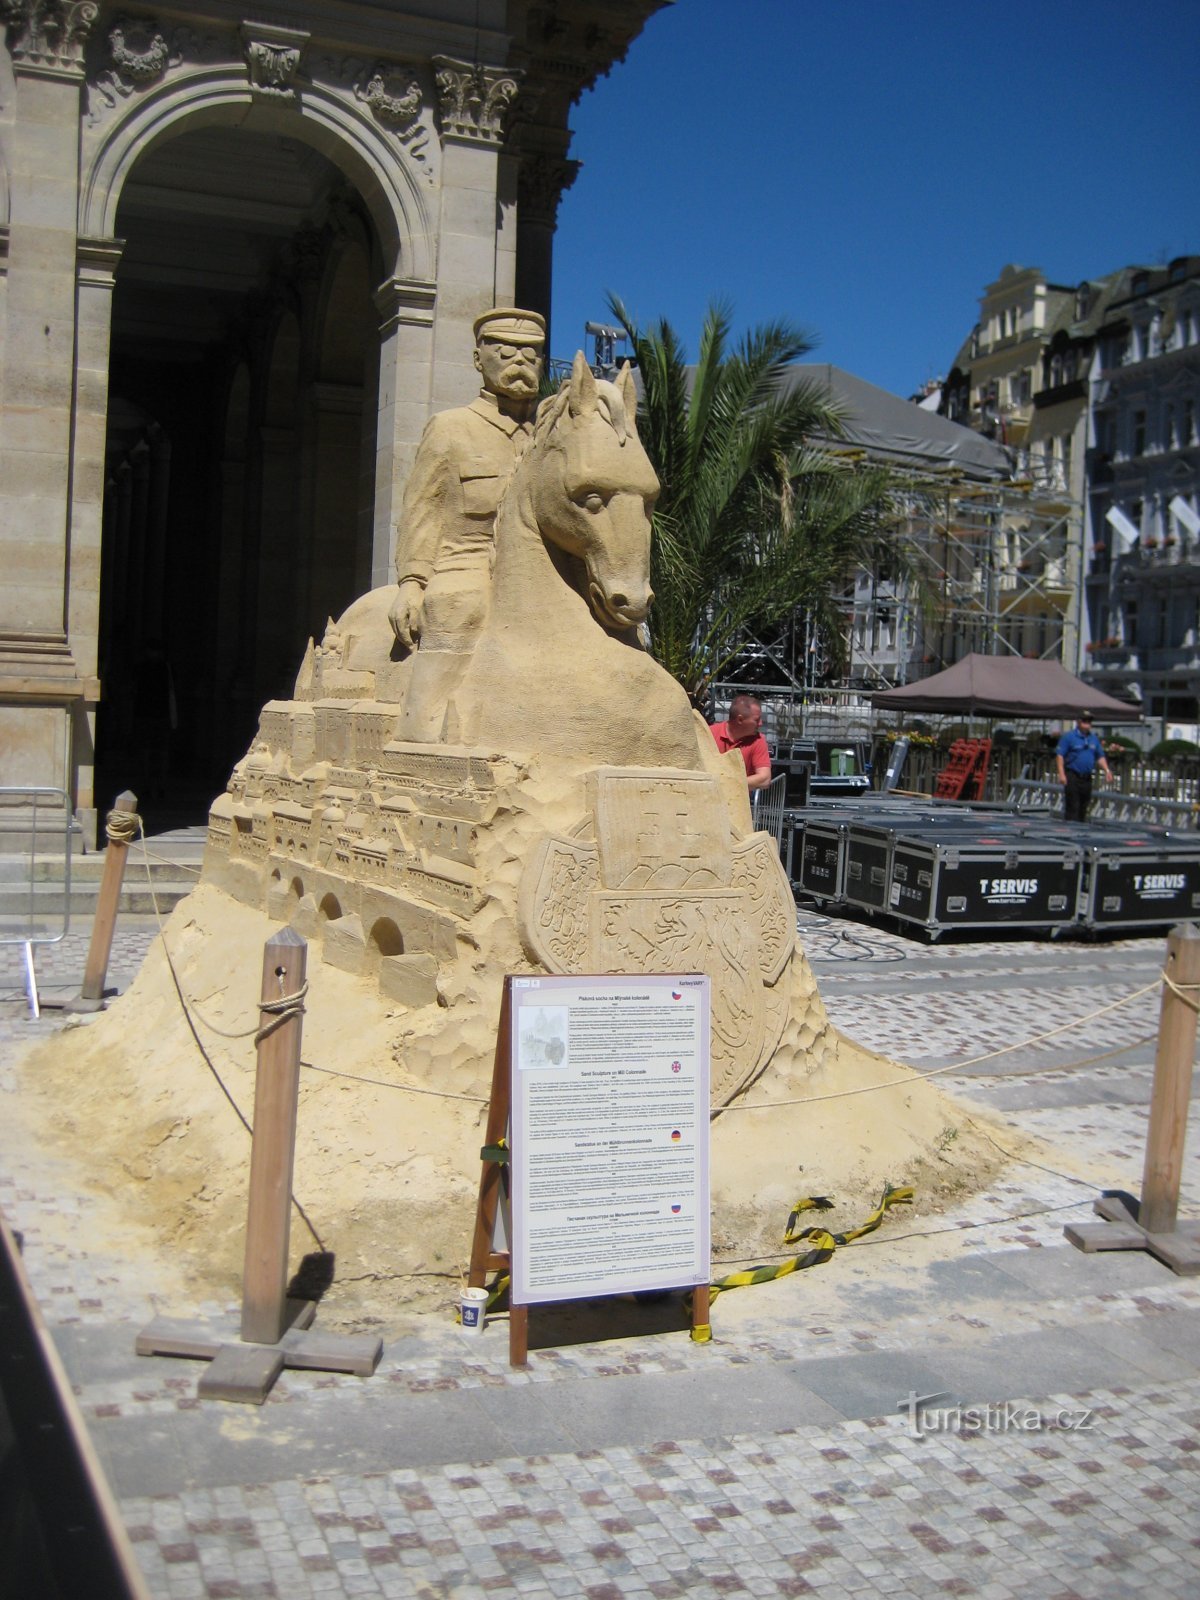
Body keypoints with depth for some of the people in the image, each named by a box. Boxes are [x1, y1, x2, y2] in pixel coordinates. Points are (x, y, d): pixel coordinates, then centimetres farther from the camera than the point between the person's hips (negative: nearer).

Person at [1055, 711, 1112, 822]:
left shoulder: (1094, 739, 15)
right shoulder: (1069, 736, -4)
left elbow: (1100, 757, 20)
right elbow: (1059, 755, -9)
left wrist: (1106, 770, 4)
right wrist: (1061, 774, -18)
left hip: (1087, 778, 6)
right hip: (1072, 777, -6)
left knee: (1083, 809, 8)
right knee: (1072, 808, -9)